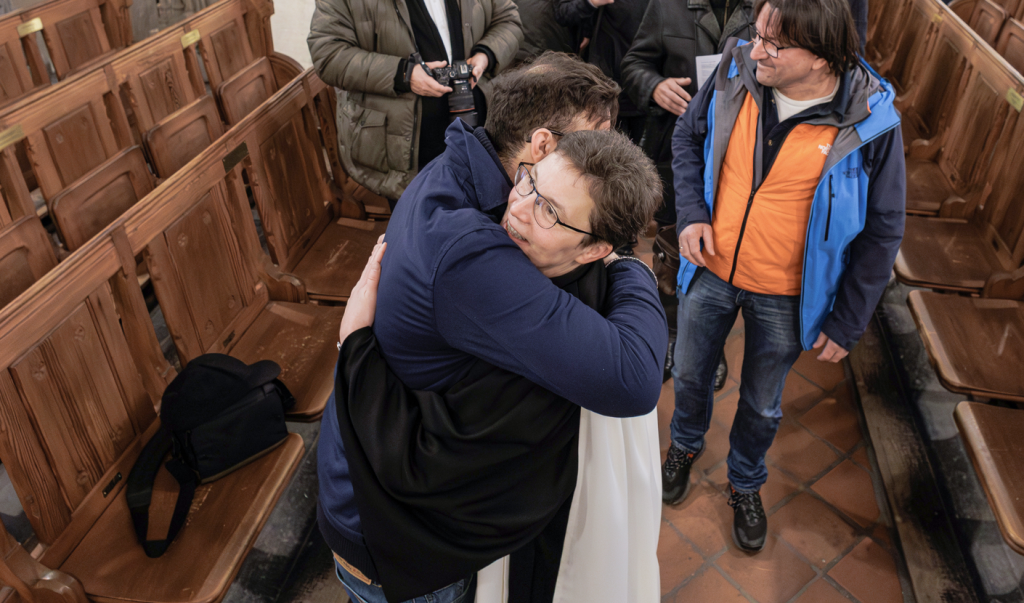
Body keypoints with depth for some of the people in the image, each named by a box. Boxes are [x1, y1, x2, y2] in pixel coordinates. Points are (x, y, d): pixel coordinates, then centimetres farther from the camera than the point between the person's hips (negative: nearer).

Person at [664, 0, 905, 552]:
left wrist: (846, 325, -8)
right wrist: (691, 212, -10)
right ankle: (686, 445, 56)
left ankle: (745, 484, 50)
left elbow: (881, 231, -11)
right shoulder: (736, 73, -14)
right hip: (710, 271, 3)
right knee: (689, 374, 23)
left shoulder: (870, 122, -21)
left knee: (761, 406, 19)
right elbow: (688, 136, 5)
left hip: (784, 298, -2)